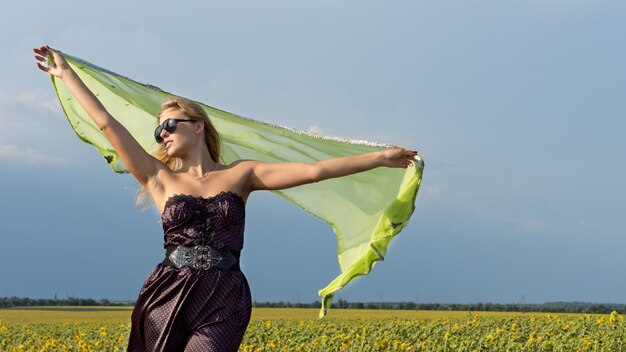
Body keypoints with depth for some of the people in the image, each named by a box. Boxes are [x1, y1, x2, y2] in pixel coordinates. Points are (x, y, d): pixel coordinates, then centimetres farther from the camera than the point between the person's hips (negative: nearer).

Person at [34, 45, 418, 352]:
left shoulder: (242, 174, 9)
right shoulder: (161, 180, 10)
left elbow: (313, 171, 4)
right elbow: (107, 123, 10)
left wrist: (379, 156, 0)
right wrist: (67, 72, 11)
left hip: (224, 302, -2)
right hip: (167, 299, 2)